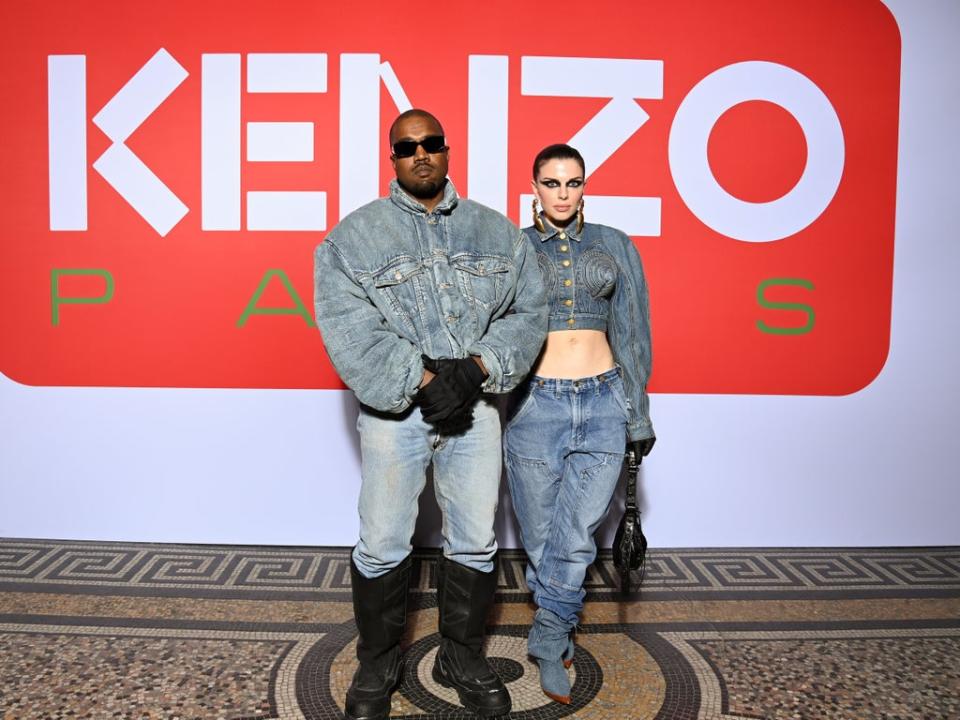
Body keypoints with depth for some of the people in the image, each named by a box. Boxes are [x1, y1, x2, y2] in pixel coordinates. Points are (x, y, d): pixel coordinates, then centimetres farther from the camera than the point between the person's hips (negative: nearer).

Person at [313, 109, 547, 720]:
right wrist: (421, 381, -17)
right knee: (383, 547, 7)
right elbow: (349, 330, -10)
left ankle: (463, 659, 33)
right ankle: (377, 667, 30)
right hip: (394, 411, -2)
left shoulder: (497, 232, 8)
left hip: (475, 408, 3)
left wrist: (477, 368, -12)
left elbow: (529, 311, 3)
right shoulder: (354, 235, 0)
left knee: (475, 543, 12)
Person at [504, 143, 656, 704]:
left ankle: (548, 638, 23)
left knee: (575, 539, -1)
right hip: (535, 405, -1)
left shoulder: (615, 247, 8)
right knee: (542, 539, 9)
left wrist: (639, 415, 8)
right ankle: (558, 641, 32)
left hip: (603, 404, 1)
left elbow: (631, 333, 10)